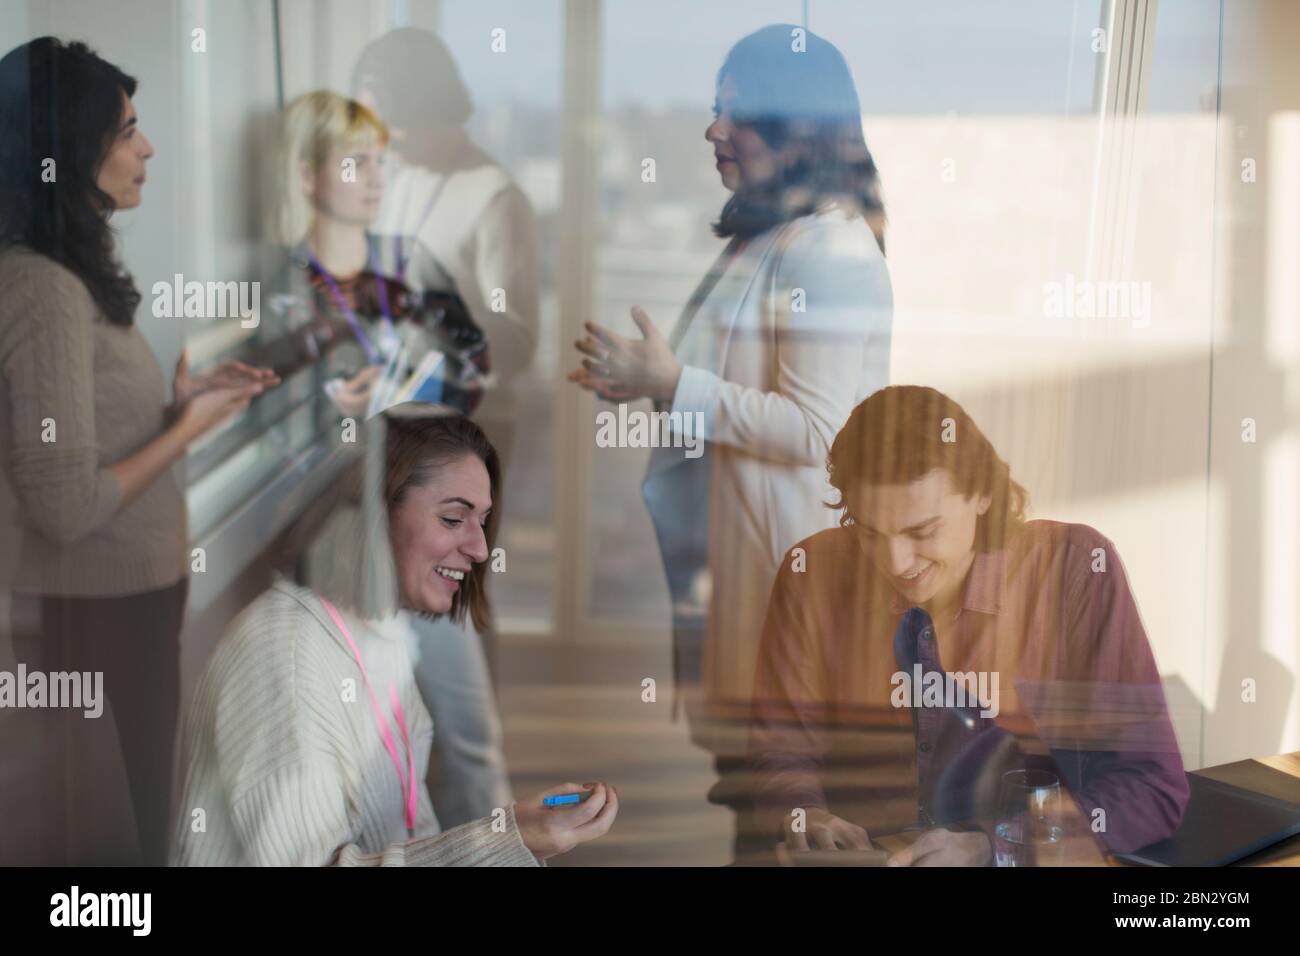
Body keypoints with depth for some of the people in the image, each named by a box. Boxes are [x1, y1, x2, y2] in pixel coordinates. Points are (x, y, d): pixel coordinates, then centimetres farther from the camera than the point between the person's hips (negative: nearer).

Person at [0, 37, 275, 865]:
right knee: (117, 836, 5)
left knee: (130, 819, 20)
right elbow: (67, 505, -24)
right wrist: (189, 428, -15)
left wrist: (184, 395, 4)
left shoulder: (66, 275, 7)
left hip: (122, 598, 9)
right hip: (96, 615, -9)